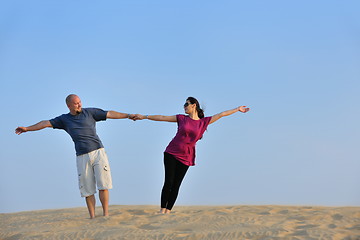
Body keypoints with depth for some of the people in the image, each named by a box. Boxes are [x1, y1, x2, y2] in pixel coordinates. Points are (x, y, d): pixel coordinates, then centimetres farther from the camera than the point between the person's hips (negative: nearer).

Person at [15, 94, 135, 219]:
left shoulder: (89, 112, 8)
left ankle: (106, 215, -2)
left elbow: (110, 114, 8)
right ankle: (92, 217, 3)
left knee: (103, 185, -7)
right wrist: (27, 128, 9)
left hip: (98, 152, -1)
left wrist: (128, 115, 6)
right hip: (82, 157, 1)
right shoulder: (64, 119, 12)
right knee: (87, 190, 0)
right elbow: (46, 123, 12)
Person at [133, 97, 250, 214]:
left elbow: (221, 115, 9)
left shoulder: (204, 121, 6)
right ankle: (162, 209, -2)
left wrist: (237, 109, 14)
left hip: (186, 157, 0)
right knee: (168, 182, -7)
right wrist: (144, 116, 8)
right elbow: (163, 118, 8)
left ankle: (168, 211, 4)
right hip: (171, 153, 0)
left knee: (176, 185, -1)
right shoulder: (182, 118, 7)